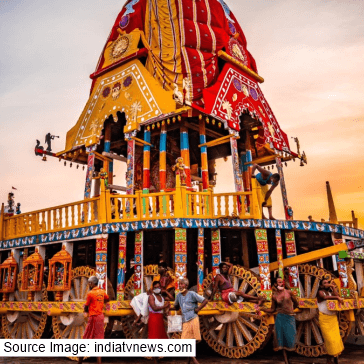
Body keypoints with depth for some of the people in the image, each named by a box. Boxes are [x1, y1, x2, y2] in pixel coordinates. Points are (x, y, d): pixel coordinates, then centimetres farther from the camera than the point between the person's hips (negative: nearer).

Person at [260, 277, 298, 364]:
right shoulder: (274, 296, 3)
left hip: (290, 317, 0)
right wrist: (262, 309, -6)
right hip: (280, 318, 0)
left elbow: (296, 304, 13)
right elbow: (272, 309, 7)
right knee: (282, 338, 0)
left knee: (290, 337, -1)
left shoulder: (289, 292, 1)